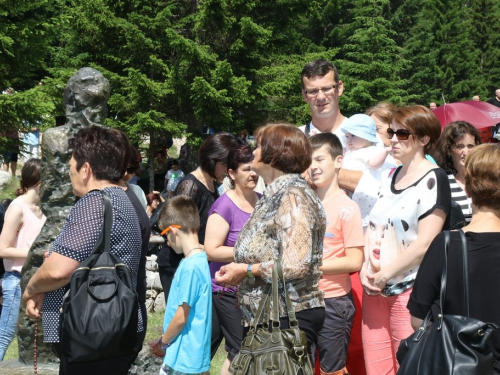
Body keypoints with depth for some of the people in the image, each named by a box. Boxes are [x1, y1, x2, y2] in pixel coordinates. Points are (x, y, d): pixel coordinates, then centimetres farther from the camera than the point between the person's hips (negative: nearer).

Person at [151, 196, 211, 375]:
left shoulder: (190, 266, -21)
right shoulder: (199, 259, 7)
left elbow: (181, 318, -19)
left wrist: (163, 343, -4)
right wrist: (166, 341, 14)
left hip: (184, 359, -9)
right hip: (186, 354, 9)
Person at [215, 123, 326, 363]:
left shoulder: (293, 195, -14)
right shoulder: (273, 195, 15)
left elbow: (295, 265, -23)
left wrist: (246, 270, -12)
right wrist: (238, 272, 6)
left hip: (289, 317, -9)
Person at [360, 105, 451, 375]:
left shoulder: (433, 179, -9)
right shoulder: (390, 176, 14)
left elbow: (424, 244, -16)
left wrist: (384, 275, -12)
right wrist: (366, 268, 0)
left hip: (409, 291, -7)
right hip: (375, 291, 7)